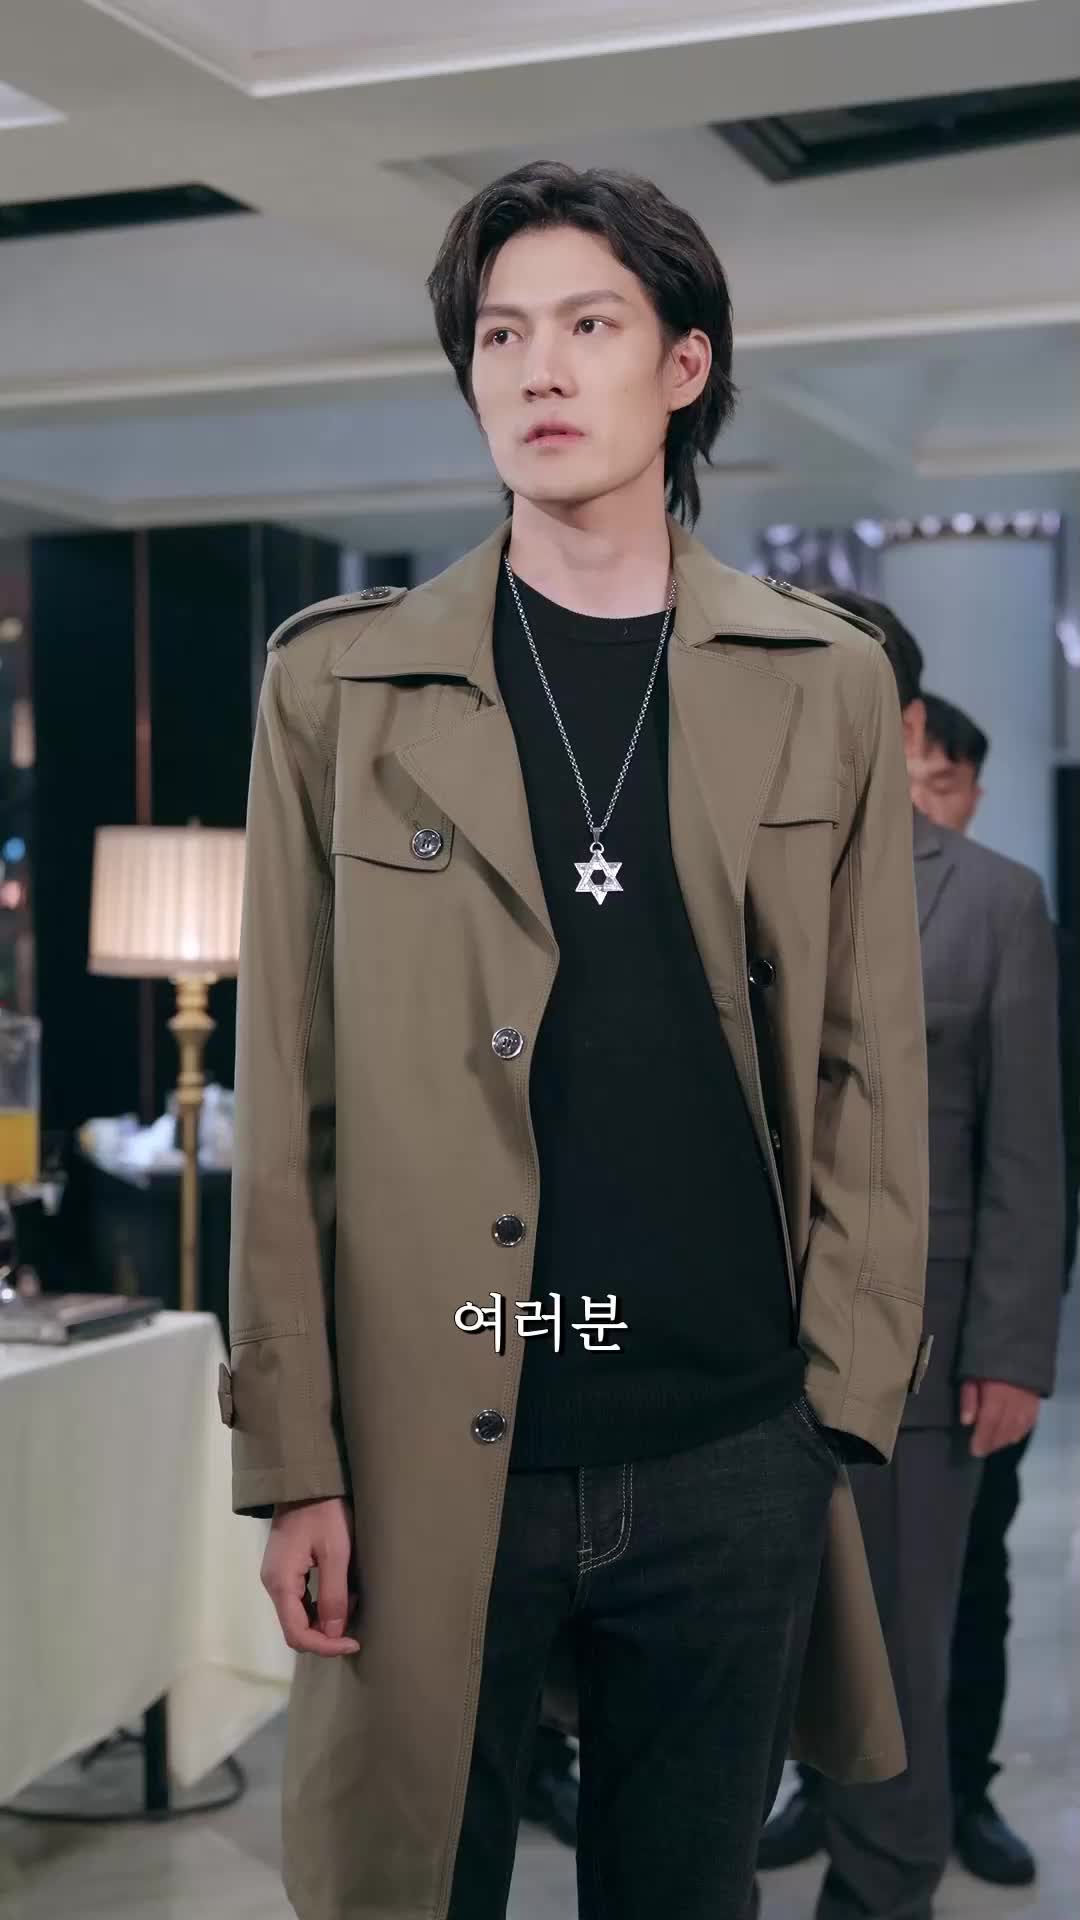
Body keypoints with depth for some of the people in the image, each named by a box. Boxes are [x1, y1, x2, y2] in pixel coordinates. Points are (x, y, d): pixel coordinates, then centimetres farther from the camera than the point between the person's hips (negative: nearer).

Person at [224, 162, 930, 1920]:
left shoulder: (827, 687, 6)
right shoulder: (339, 684, 3)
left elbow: (870, 1072, 5)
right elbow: (287, 1104, 0)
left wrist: (845, 1397, -3)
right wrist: (295, 1461, -5)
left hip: (735, 1461, 1)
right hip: (430, 1460, -1)